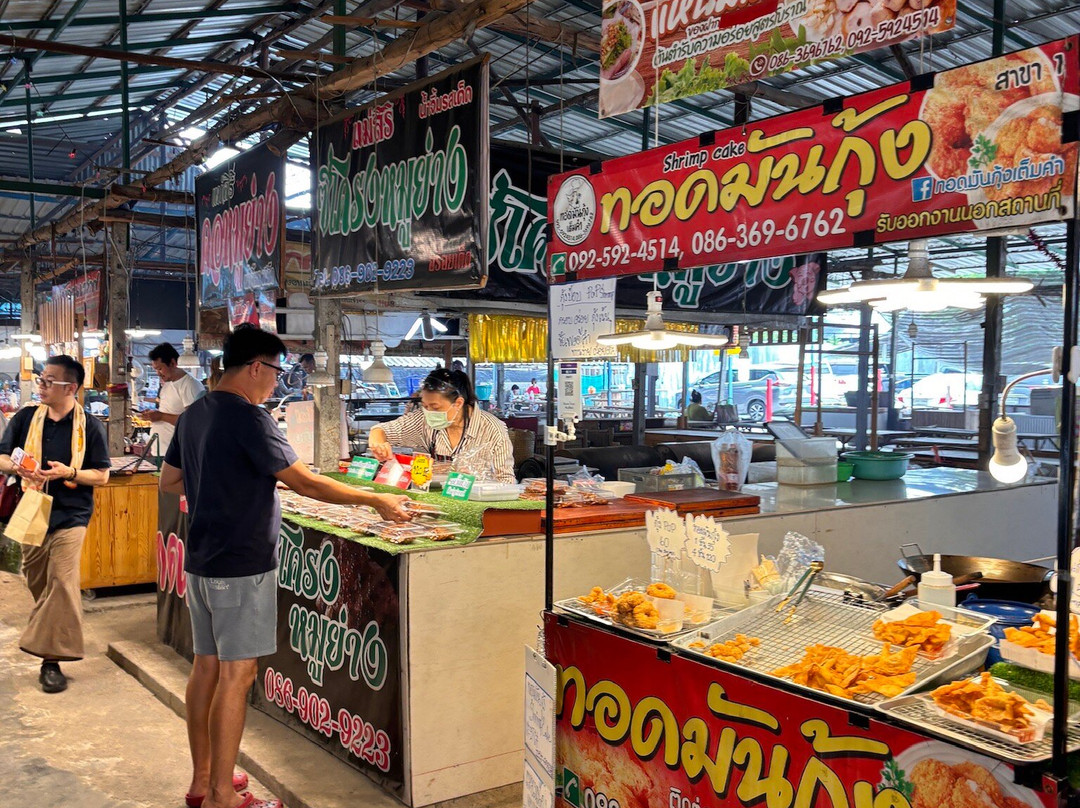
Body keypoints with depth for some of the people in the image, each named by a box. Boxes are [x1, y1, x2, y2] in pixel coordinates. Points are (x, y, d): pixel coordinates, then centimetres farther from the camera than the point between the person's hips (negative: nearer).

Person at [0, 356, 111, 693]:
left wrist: (70, 473, -21)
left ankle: (51, 659, -9)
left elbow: (102, 475, -3)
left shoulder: (90, 426, -5)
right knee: (38, 584, 14)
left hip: (70, 516, -4)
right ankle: (49, 646, 35)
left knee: (61, 582, -13)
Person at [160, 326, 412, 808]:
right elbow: (306, 483, -20)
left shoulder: (193, 415, 9)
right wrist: (376, 501, -13)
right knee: (236, 674, -2)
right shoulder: (248, 418, -18)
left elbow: (169, 481, 19)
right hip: (242, 565, -9)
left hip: (201, 562, 9)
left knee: (207, 666, 15)